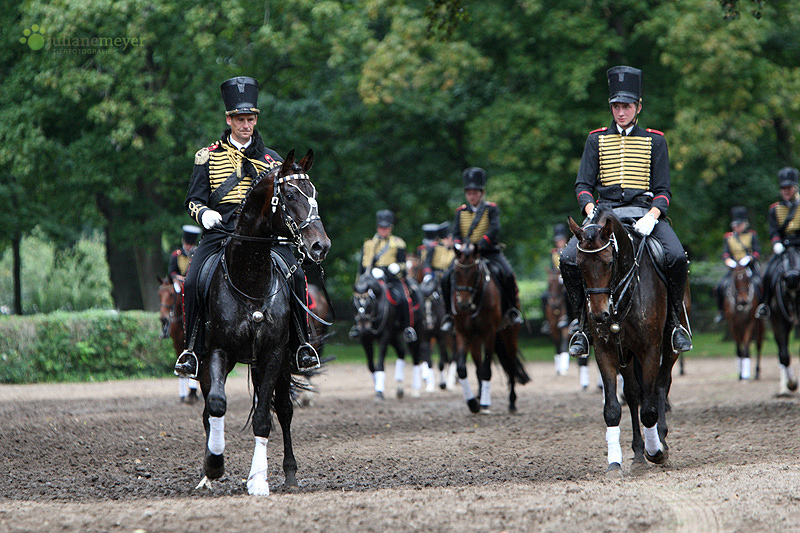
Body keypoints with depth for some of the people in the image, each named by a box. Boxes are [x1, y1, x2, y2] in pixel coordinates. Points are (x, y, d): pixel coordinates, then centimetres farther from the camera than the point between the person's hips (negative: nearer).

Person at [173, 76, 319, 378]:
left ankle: (302, 344, -8)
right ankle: (192, 350, -8)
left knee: (296, 276, -23)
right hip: (219, 233, 0)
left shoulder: (271, 160, 15)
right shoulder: (208, 157, 12)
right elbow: (193, 200, 13)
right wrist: (204, 213, -11)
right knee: (193, 283, -24)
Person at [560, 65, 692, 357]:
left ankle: (675, 319, -6)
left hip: (644, 211, -1)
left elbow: (663, 190, 5)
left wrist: (652, 216, -16)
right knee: (569, 259, -24)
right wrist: (592, 212, -13)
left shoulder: (655, 141, 9)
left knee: (676, 257, -29)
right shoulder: (597, 140, 12)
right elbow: (583, 185, 8)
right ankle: (582, 322, -6)